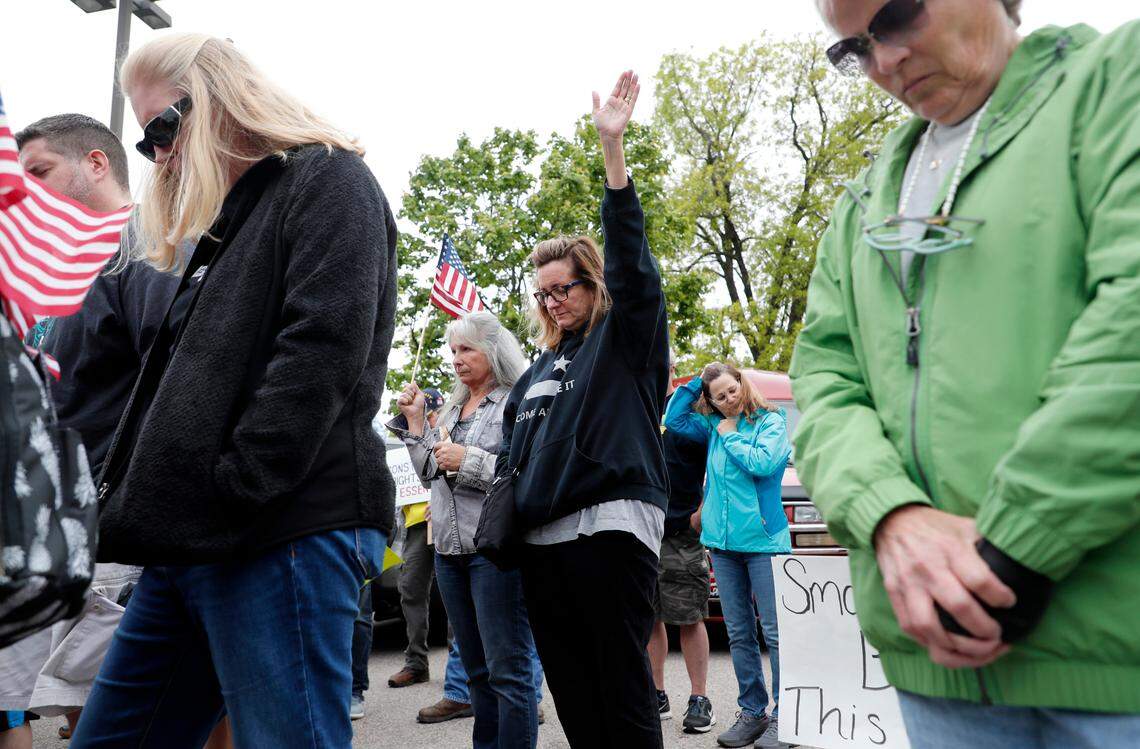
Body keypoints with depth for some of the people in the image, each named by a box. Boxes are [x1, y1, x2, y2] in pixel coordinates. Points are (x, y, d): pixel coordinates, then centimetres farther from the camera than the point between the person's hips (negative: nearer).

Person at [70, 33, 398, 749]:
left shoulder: (330, 181, -1)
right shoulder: (234, 219, 26)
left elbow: (322, 352, -16)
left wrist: (231, 496, -19)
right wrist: (131, 506, 14)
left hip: (287, 527, -9)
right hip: (192, 542, 10)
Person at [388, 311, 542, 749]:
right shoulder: (453, 408, 17)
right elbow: (431, 472, 17)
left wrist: (469, 461, -18)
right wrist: (414, 421, 10)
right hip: (450, 547, 8)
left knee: (507, 668, -5)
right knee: (477, 668, 16)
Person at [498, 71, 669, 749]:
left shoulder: (626, 338, 2)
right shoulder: (542, 366, 21)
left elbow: (629, 256, -12)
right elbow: (514, 448, 24)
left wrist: (613, 146, -20)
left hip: (611, 526, -7)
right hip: (541, 538, 7)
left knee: (623, 687, -2)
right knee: (569, 689, 12)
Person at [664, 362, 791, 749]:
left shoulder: (771, 421, -1)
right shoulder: (715, 427, 13)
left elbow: (763, 463, -16)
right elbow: (672, 419, 15)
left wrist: (730, 437, -5)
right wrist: (695, 382, 9)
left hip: (763, 539, -6)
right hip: (722, 540, 6)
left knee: (774, 632, -2)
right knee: (739, 633, 10)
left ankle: (782, 716, 6)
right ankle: (752, 712, 19)